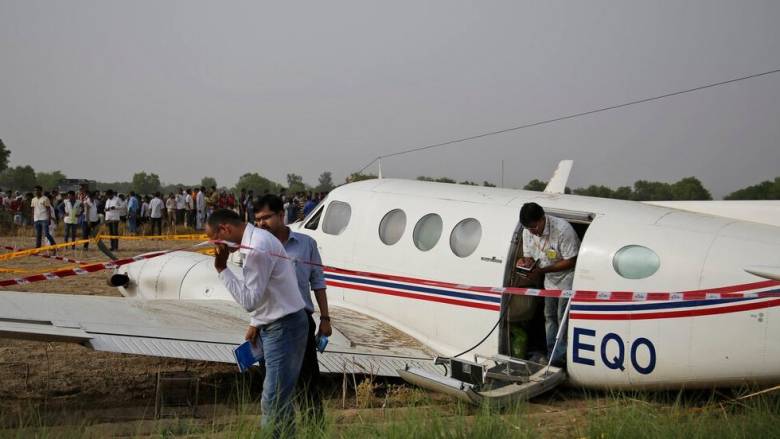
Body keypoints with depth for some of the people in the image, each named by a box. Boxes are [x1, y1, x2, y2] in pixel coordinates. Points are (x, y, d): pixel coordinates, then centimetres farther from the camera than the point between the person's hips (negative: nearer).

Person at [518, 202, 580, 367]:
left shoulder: (563, 229, -31)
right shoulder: (528, 231, -11)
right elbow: (529, 255, 2)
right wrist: (525, 262, -25)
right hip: (550, 279, 7)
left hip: (567, 278, -7)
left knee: (563, 317, -7)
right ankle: (551, 355, 20)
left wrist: (542, 270, -30)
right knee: (549, 316, 11)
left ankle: (560, 357, 0)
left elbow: (570, 261, -26)